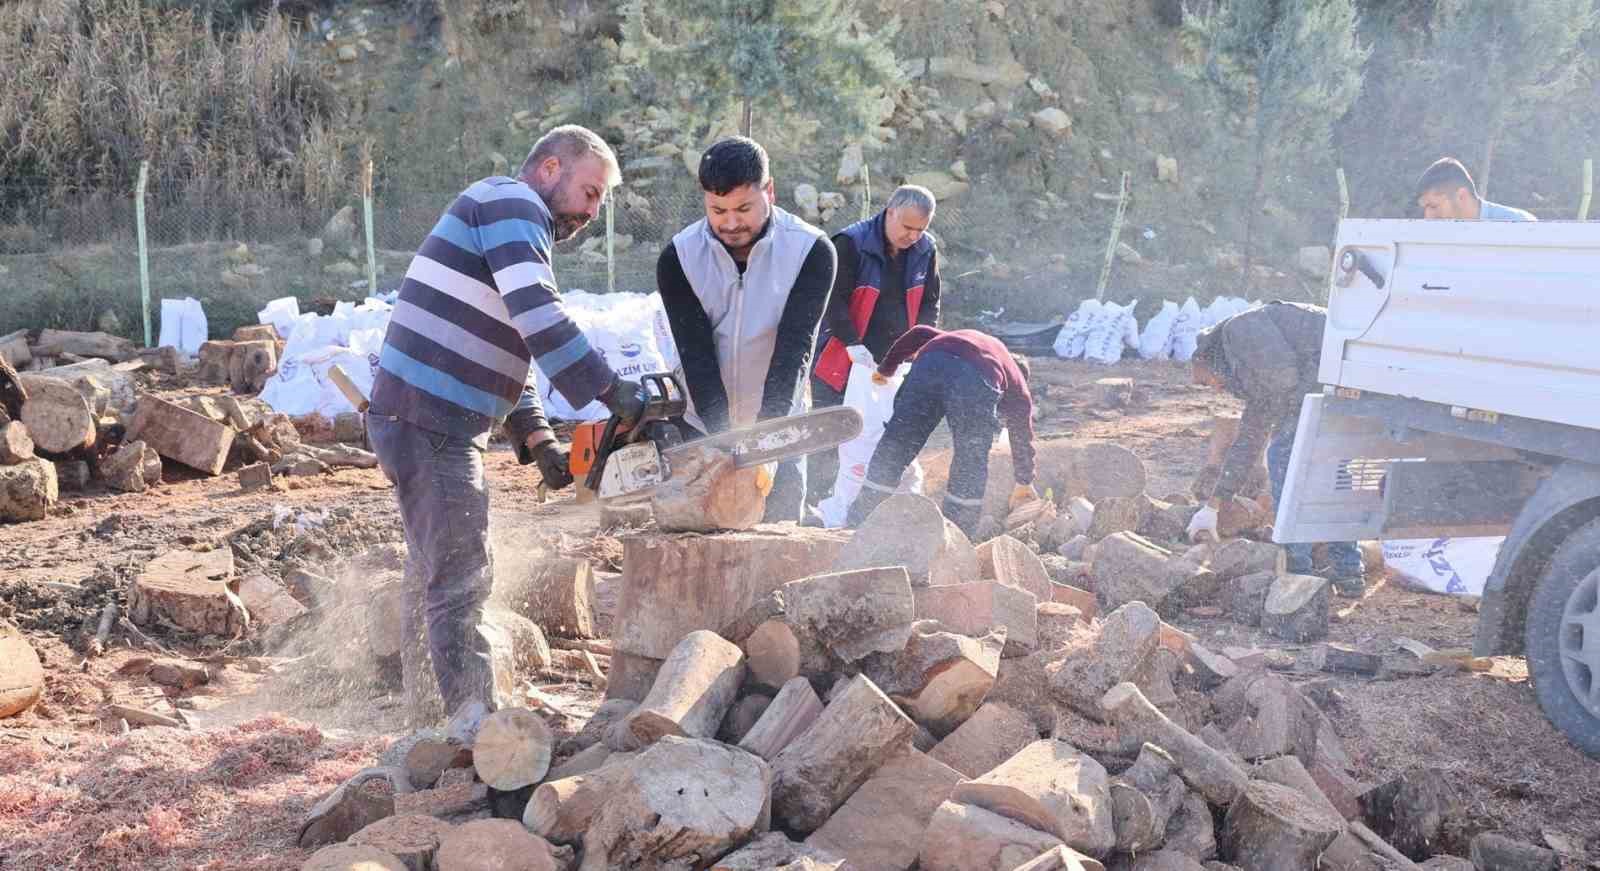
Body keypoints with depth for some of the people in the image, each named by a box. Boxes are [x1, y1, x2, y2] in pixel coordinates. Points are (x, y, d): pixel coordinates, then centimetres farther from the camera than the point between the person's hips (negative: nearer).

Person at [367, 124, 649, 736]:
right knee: (462, 576, -10)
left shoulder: (514, 227, 24)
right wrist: (612, 391, -26)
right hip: (430, 422, -11)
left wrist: (537, 440, 15)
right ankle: (476, 725, -8)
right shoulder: (513, 205, -7)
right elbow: (537, 315, -24)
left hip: (421, 422, 11)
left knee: (435, 570, 17)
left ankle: (427, 709, 28)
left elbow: (507, 355, 24)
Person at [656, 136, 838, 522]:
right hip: (702, 428, 1)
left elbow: (793, 350, -21)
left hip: (778, 425, -1)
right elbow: (697, 356, -16)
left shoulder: (811, 251, -14)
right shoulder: (678, 258, -10)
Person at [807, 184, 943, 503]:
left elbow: (929, 304, 11)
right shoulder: (851, 243, -14)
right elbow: (833, 298, -15)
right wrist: (852, 343, -21)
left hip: (892, 363, 5)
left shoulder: (926, 250, 3)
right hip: (843, 360, -5)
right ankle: (816, 504, 7)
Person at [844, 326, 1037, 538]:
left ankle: (855, 528, 11)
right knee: (970, 466, 13)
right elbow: (1023, 437, 40)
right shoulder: (1018, 384, 37)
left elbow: (919, 333, 32)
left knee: (892, 449, 8)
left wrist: (886, 368, 39)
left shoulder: (955, 337, 46)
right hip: (976, 378, -3)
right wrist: (1025, 483, 53)